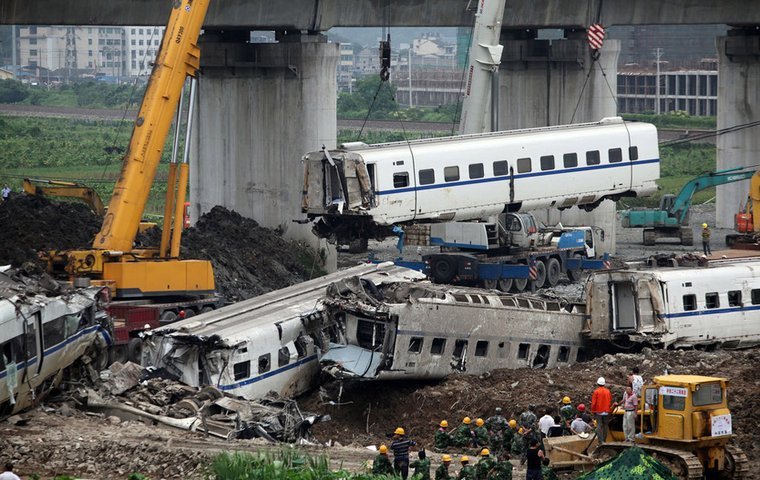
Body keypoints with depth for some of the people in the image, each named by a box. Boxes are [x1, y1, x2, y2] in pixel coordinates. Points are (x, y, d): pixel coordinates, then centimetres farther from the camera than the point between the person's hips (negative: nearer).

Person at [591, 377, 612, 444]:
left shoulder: (596, 392, -9)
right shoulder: (608, 391, 2)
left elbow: (593, 403, -8)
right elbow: (610, 402, 9)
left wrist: (593, 411, 4)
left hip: (599, 411, -3)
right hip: (606, 412, 3)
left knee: (599, 426, -3)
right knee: (605, 426, 11)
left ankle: (600, 442, -11)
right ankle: (604, 440, 16)